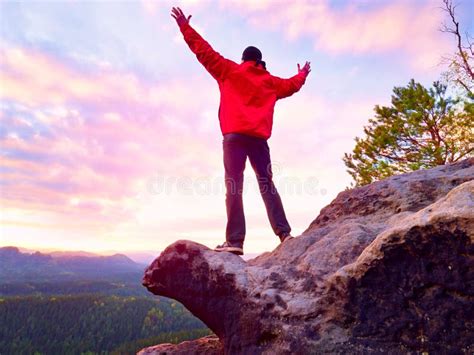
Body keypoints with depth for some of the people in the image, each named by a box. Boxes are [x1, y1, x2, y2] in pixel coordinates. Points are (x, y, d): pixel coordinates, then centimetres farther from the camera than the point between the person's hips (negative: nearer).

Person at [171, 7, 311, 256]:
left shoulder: (229, 70, 15)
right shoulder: (270, 81, 23)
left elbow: (204, 51, 15)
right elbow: (293, 85, 38)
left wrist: (185, 27, 25)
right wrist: (303, 74, 59)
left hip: (234, 135, -3)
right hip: (259, 137, 3)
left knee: (234, 186, -9)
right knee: (267, 184, 6)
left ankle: (235, 241, -14)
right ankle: (284, 234, 0)